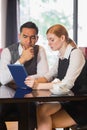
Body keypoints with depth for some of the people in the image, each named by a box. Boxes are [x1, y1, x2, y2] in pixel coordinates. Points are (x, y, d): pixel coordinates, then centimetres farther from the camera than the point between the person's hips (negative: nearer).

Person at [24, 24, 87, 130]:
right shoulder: (61, 55, 10)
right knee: (40, 110, -17)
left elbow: (67, 84, -26)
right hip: (66, 99, 7)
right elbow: (49, 76, 7)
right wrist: (36, 81, -15)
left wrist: (38, 86, -30)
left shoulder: (75, 54, -16)